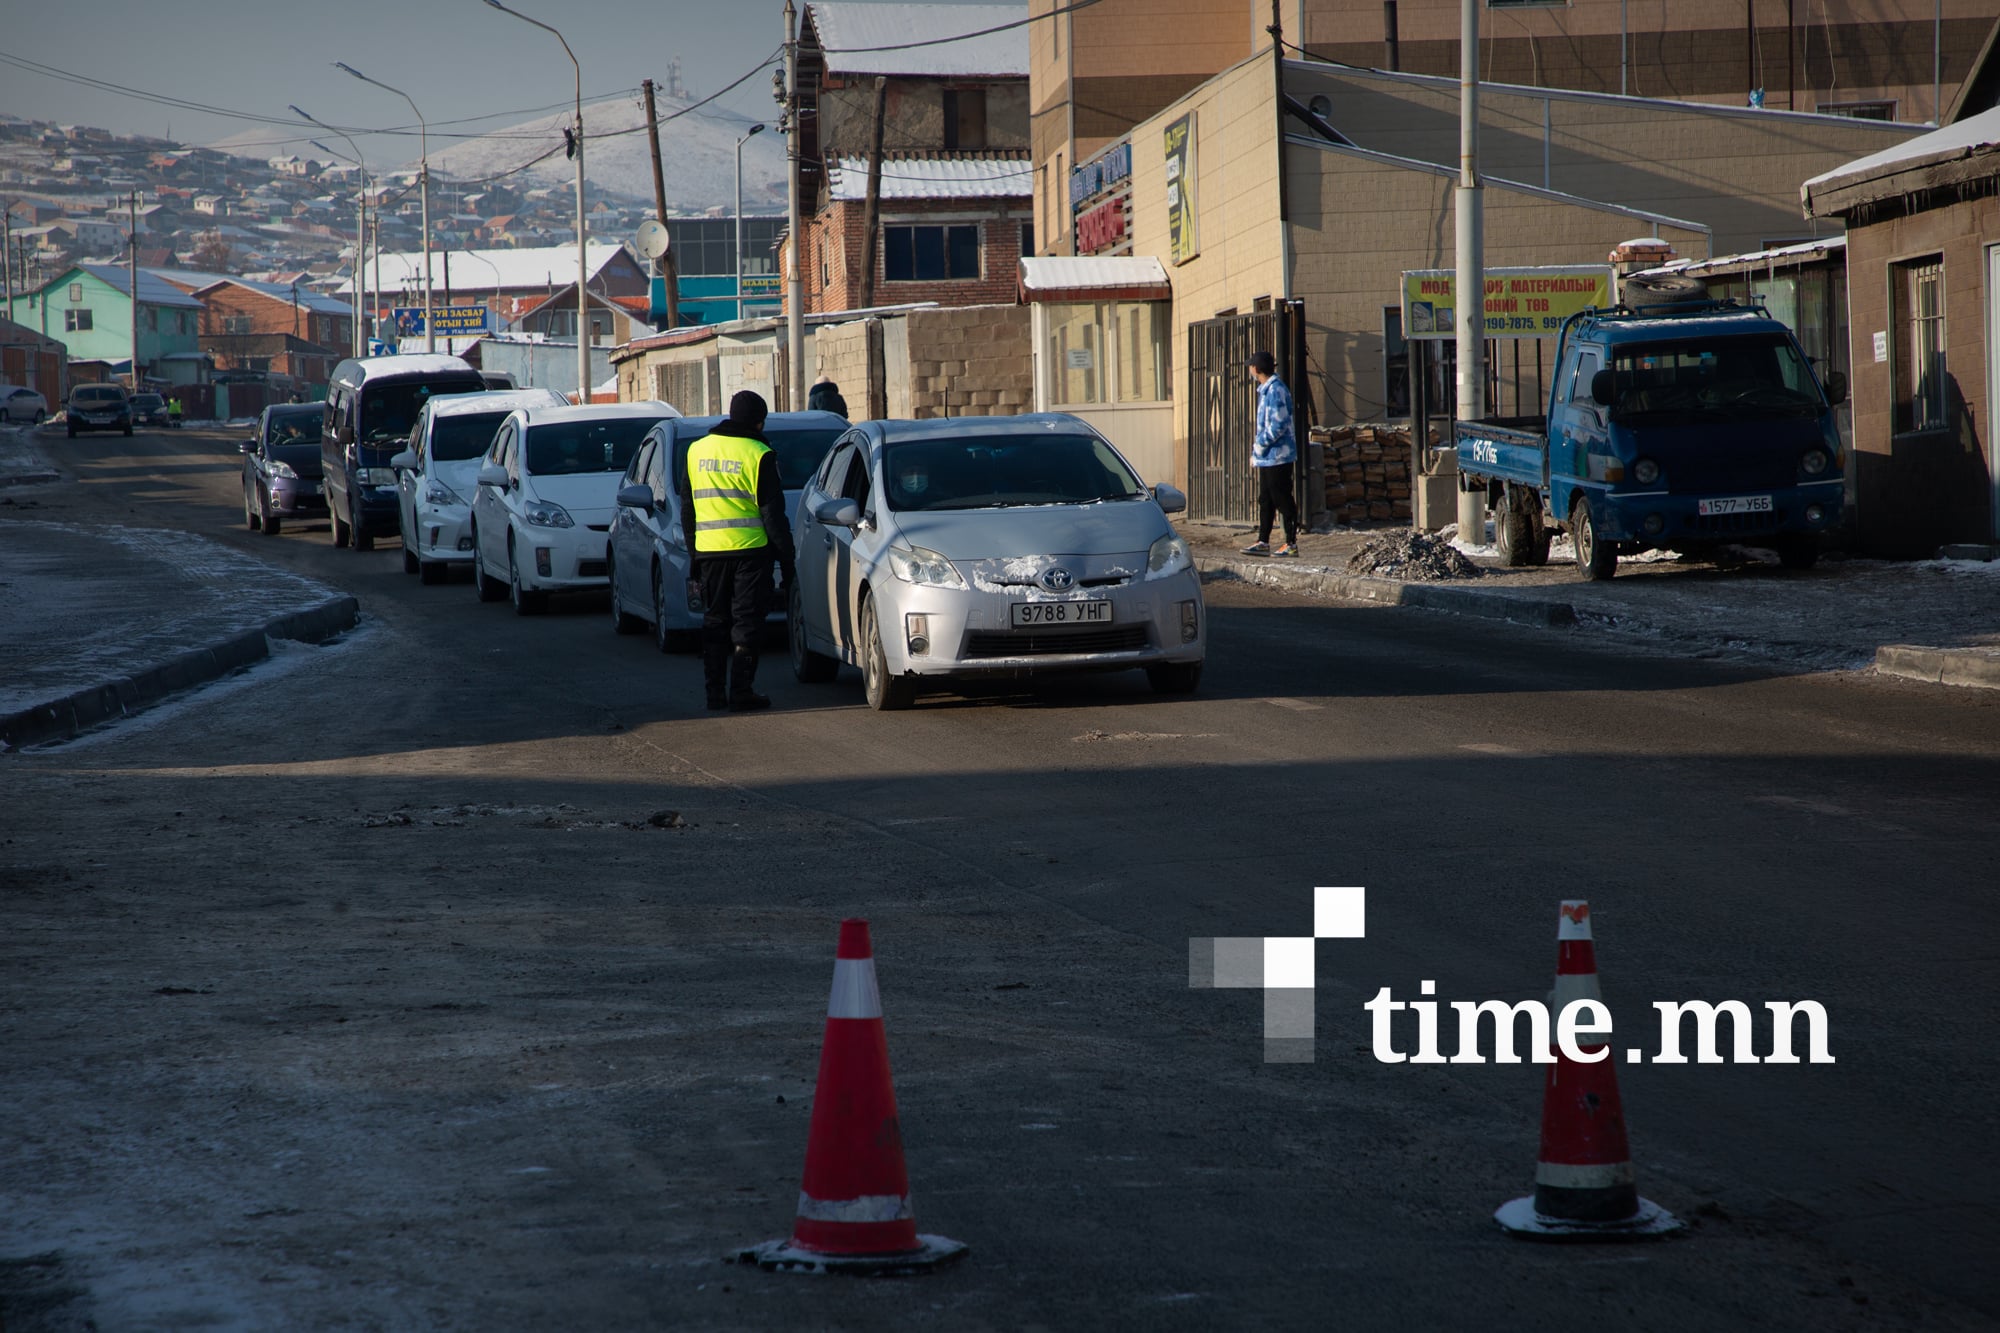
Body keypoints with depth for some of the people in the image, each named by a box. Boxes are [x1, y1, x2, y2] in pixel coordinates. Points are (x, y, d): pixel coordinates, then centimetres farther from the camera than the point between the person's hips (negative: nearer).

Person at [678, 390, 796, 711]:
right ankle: (741, 692, -2)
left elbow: (687, 508, 14)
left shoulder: (697, 450, 9)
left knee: (714, 621, 12)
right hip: (750, 549, -4)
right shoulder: (759, 455, -7)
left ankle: (715, 691, 11)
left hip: (709, 550, 4)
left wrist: (692, 552, 21)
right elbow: (773, 512, -7)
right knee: (746, 621, 1)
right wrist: (786, 558, -1)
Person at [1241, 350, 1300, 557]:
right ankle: (1263, 542, 19)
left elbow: (1279, 425, -23)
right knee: (1265, 500, 13)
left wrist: (1259, 445, -14)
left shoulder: (1275, 390, -17)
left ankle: (1291, 544, 0)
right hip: (1266, 457, 10)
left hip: (1278, 455, -10)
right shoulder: (1265, 390, 14)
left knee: (1283, 501, -5)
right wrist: (1255, 454, 17)